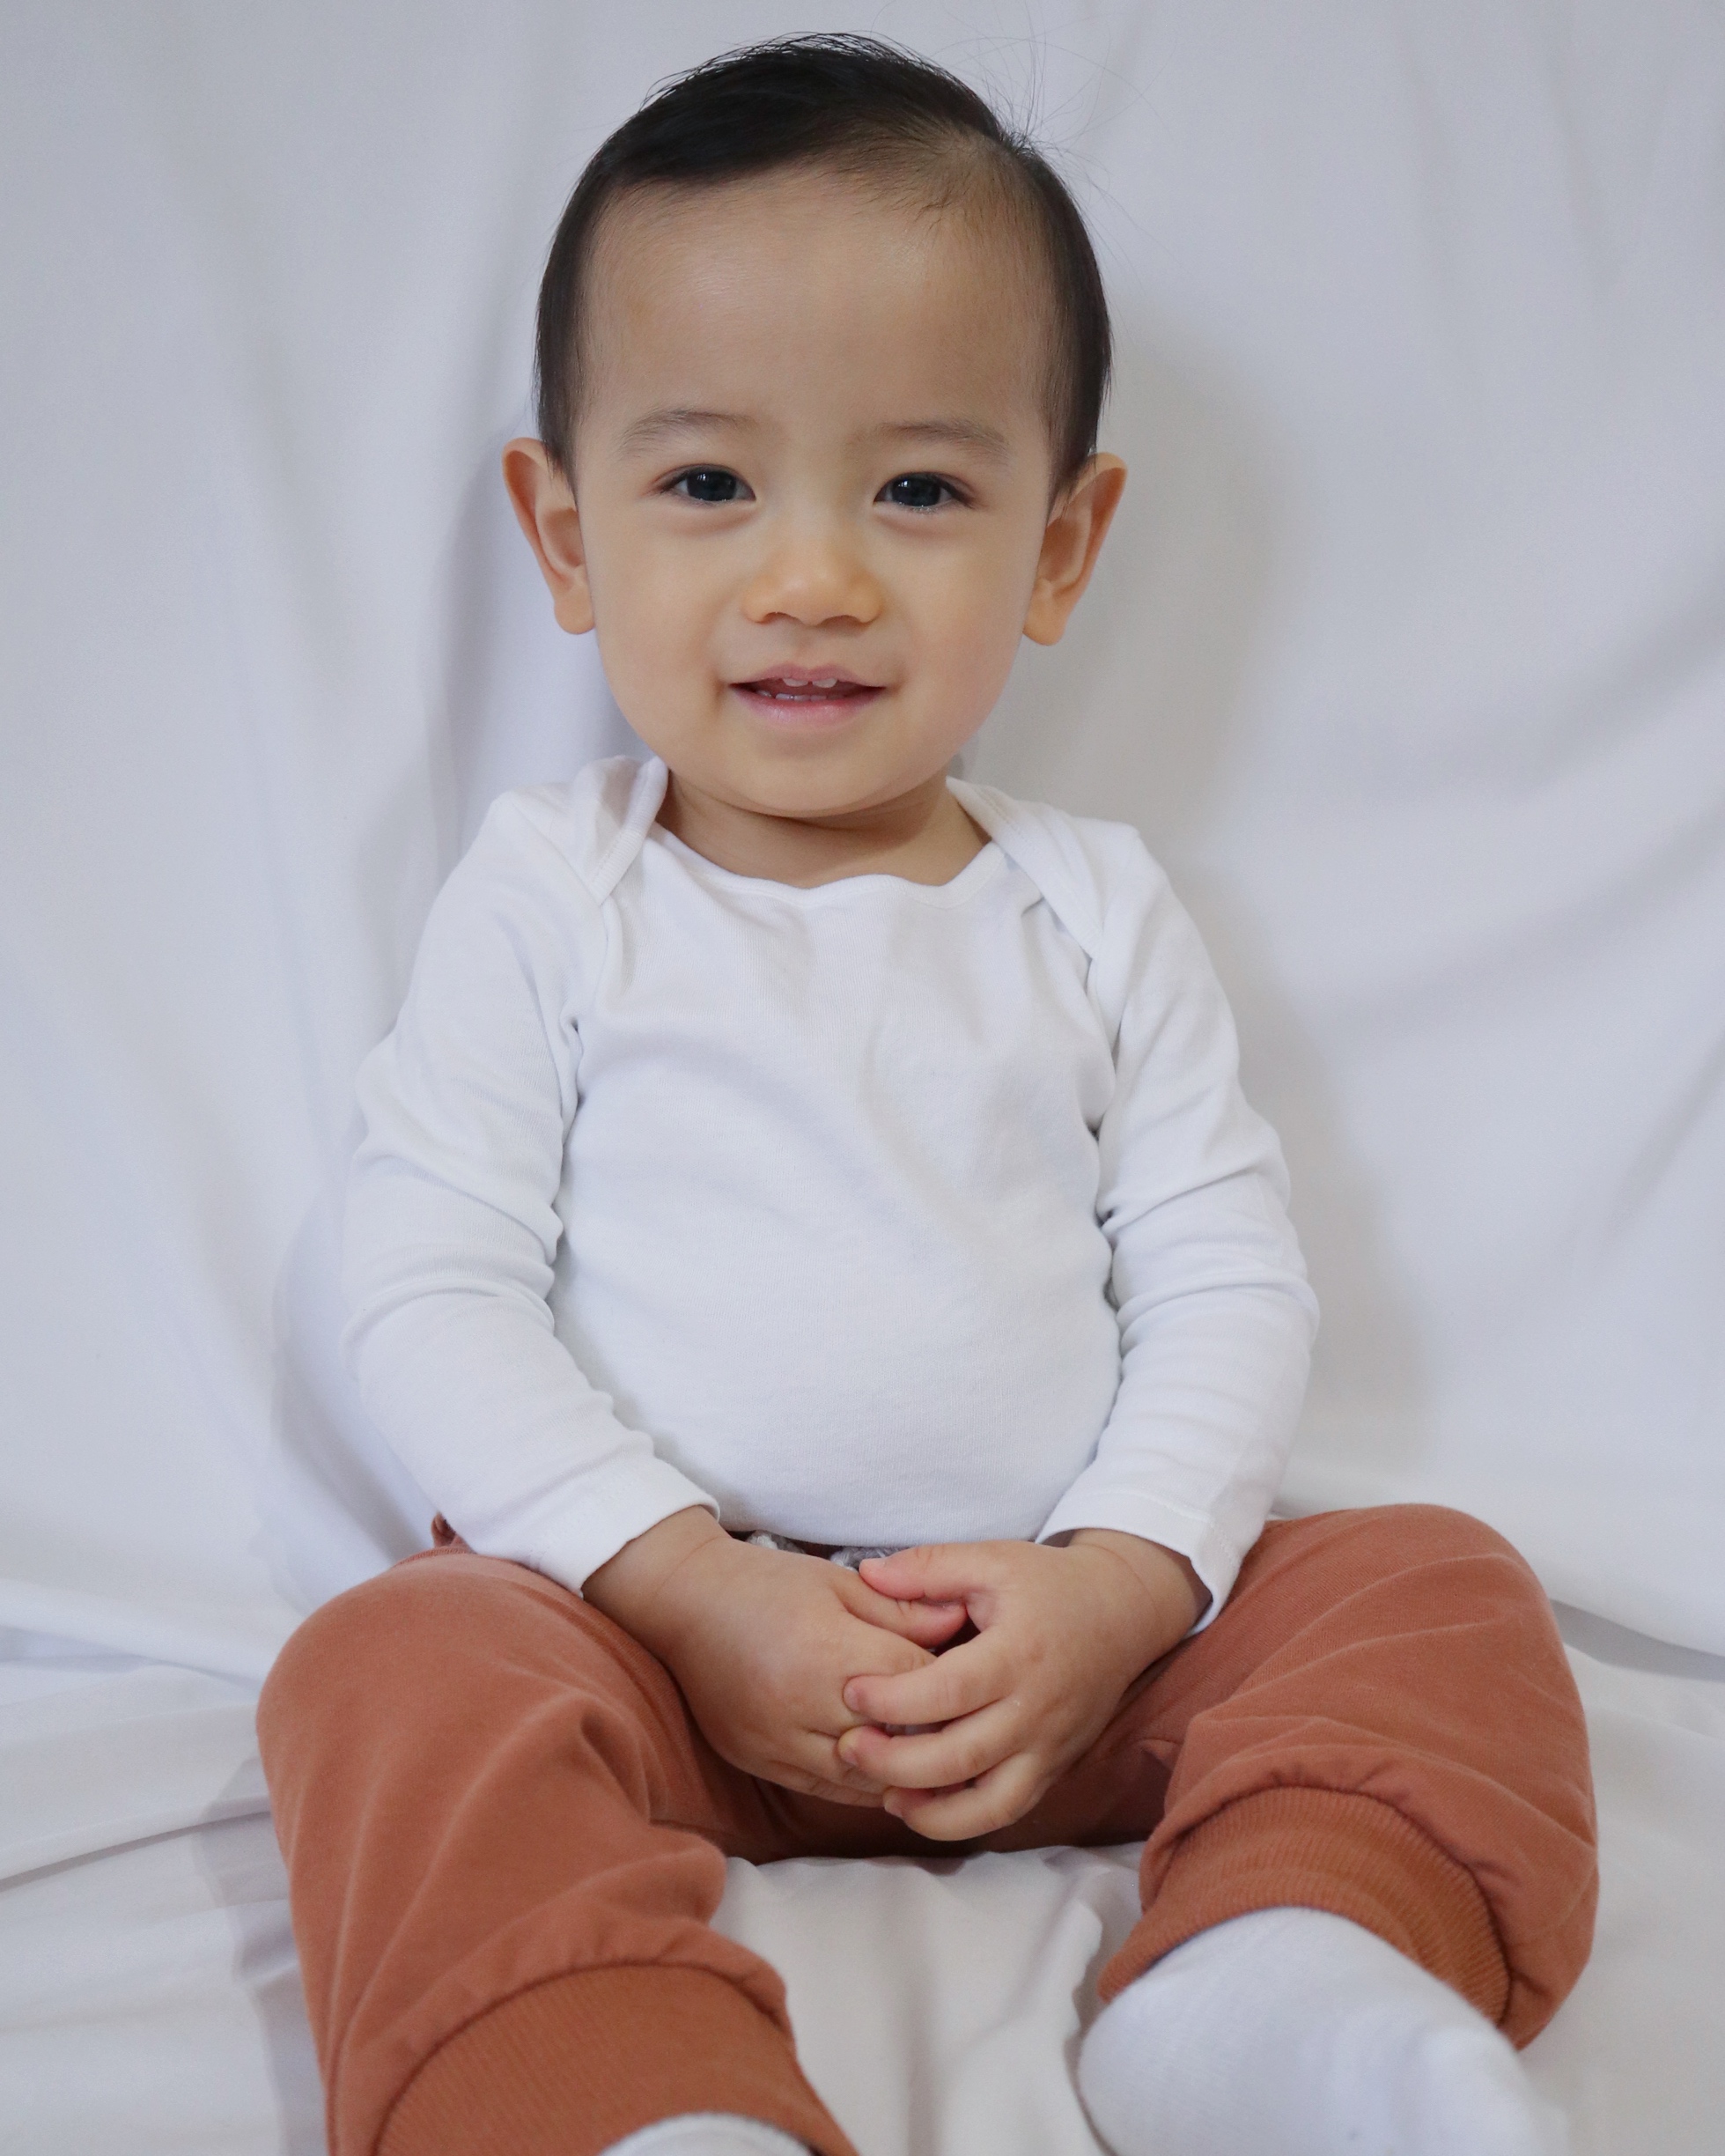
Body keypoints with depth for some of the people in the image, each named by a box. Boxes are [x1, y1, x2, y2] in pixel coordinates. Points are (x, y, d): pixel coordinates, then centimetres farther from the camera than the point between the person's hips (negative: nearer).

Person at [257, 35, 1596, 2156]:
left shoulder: (1096, 917, 7)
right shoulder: (545, 903, 0)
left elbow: (1227, 1281, 4)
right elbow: (428, 1289, -7)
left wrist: (1117, 1585, -15)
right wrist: (690, 1587, -18)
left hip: (1071, 1636, 3)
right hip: (653, 1609, -2)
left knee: (1438, 1587, -14)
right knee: (394, 1671, -29)